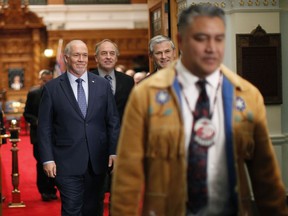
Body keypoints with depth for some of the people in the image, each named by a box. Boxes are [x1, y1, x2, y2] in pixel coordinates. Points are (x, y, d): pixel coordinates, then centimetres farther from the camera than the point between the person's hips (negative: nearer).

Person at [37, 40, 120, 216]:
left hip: (98, 161, 3)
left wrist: (114, 151, 1)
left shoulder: (102, 84, 6)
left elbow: (113, 121, 7)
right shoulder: (52, 88, -1)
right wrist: (47, 159, -7)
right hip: (67, 162, -3)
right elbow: (45, 127, -1)